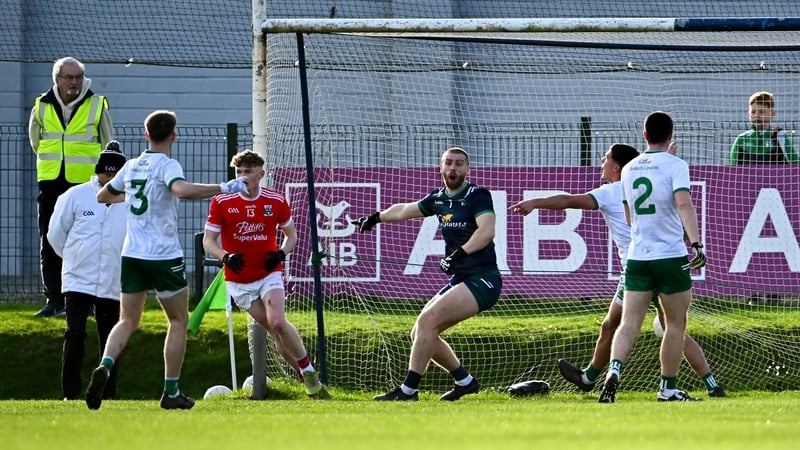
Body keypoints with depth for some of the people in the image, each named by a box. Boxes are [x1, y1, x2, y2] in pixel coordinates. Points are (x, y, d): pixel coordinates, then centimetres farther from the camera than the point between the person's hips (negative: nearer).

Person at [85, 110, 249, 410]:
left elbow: (102, 196, 23)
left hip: (132, 255, 5)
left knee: (128, 322, 10)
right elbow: (182, 190, -32)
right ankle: (171, 392, 7)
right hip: (163, 256, -5)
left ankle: (105, 366, -19)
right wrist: (224, 188, -27)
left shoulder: (131, 166, 9)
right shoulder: (166, 165, -10)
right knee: (179, 321, 9)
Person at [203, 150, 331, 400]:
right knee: (274, 328, -1)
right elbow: (208, 241, -4)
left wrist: (281, 253, -10)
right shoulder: (221, 203, -7)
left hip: (269, 274, -1)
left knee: (278, 323, -22)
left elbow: (291, 233, 11)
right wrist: (226, 257, -24)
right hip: (238, 281, 1)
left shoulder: (276, 201, -4)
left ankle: (309, 372, -8)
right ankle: (307, 378, 11)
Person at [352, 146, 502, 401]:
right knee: (419, 333, 7)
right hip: (459, 281, 9)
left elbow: (487, 231, -27)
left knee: (427, 321, -20)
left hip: (483, 281, -9)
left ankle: (408, 390, -18)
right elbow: (404, 210, 30)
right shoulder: (438, 199, 12)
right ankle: (465, 381, 19)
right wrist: (375, 218, 37)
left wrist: (460, 254, -37)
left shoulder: (478, 196, -10)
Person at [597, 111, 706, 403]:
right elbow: (684, 204, -21)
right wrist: (696, 243, -27)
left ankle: (614, 371, -27)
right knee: (675, 324, 9)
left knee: (629, 323, -2)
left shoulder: (629, 169, 11)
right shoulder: (675, 165, -5)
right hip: (670, 256, -4)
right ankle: (668, 389, 12)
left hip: (636, 256, 4)